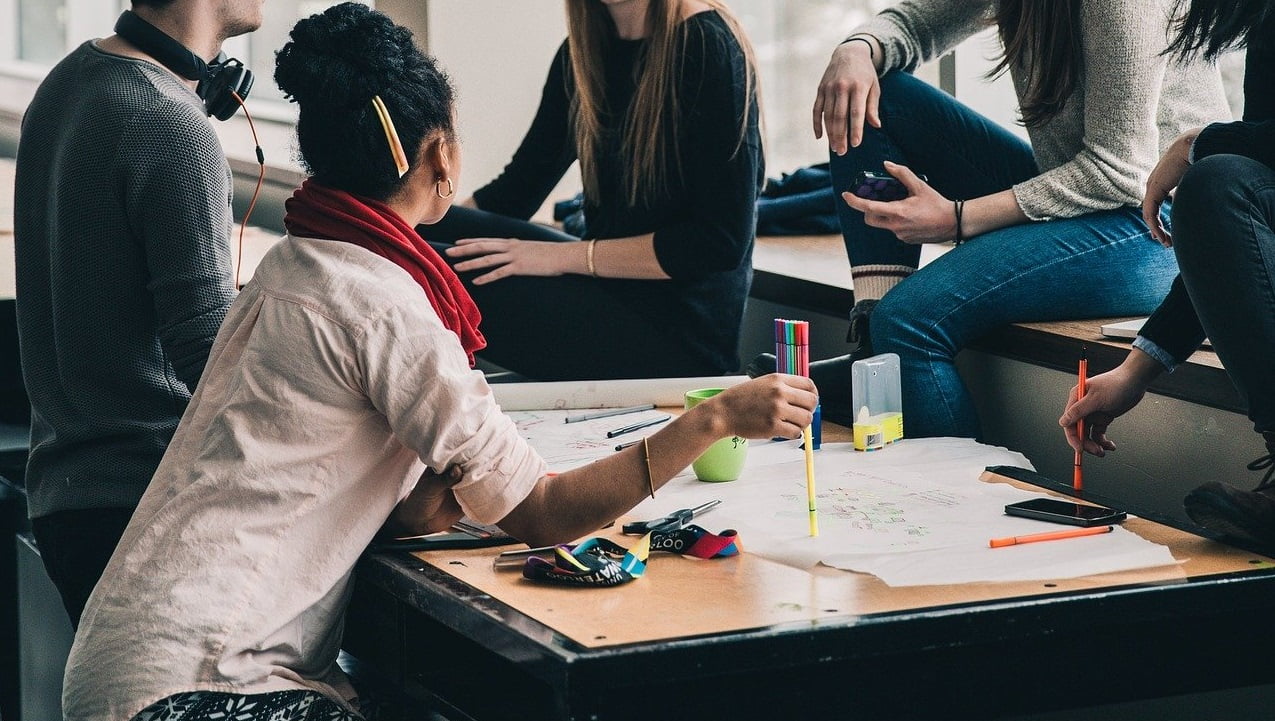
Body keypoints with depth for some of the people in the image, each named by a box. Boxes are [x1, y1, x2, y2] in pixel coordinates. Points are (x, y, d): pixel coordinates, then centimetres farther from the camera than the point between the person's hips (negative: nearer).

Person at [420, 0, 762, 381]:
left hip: (680, 333, -8)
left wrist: (565, 256, -17)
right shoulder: (583, 50, 9)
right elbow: (518, 188, 14)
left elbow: (721, 241, -18)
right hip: (608, 292, 8)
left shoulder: (707, 47, -14)